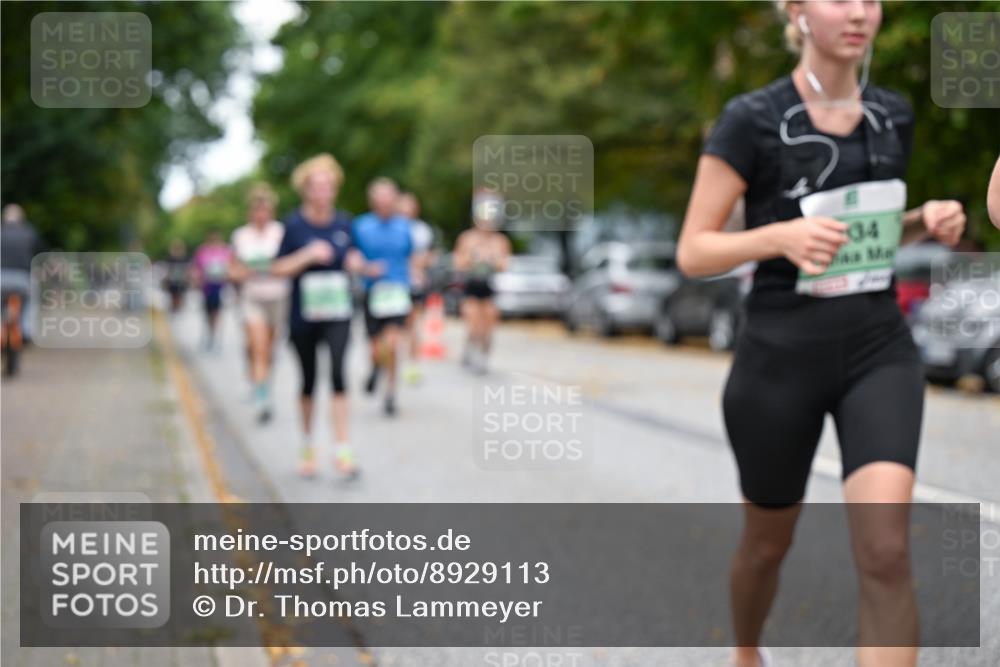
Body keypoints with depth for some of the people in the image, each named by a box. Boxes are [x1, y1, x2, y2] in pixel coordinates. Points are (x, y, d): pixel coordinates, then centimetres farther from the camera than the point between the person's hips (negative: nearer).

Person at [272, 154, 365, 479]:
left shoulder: (343, 222, 4)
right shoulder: (294, 224, -6)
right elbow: (278, 268, -6)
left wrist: (356, 263, -5)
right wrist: (308, 255, -20)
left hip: (338, 313, 1)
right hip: (303, 315, -1)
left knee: (338, 375, -14)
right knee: (308, 381, 11)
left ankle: (342, 451, -16)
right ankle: (307, 445, 32)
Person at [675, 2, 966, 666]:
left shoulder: (894, 115, 5)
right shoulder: (752, 119, -10)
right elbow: (692, 252, -9)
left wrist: (925, 221, -1)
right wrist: (780, 235, -26)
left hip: (881, 347, 3)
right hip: (781, 356, -3)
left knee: (887, 553, -15)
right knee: (769, 541, 16)